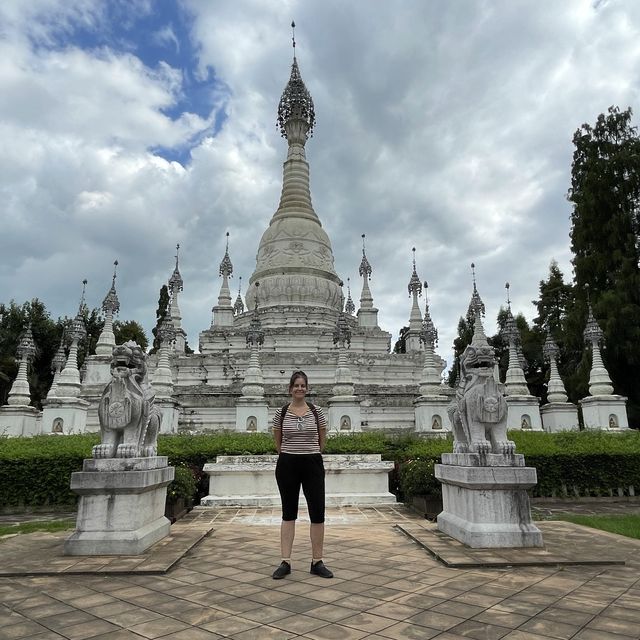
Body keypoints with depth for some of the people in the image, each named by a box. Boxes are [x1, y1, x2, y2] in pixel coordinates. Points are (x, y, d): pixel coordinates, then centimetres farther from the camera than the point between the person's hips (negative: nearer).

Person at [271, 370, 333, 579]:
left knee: (318, 513, 3)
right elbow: (278, 442, 11)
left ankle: (317, 562, 17)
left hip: (312, 465, 0)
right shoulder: (280, 413, -1)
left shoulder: (317, 411, -1)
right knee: (288, 514, 9)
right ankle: (286, 562, 17)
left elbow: (322, 441, 11)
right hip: (287, 466, 0)